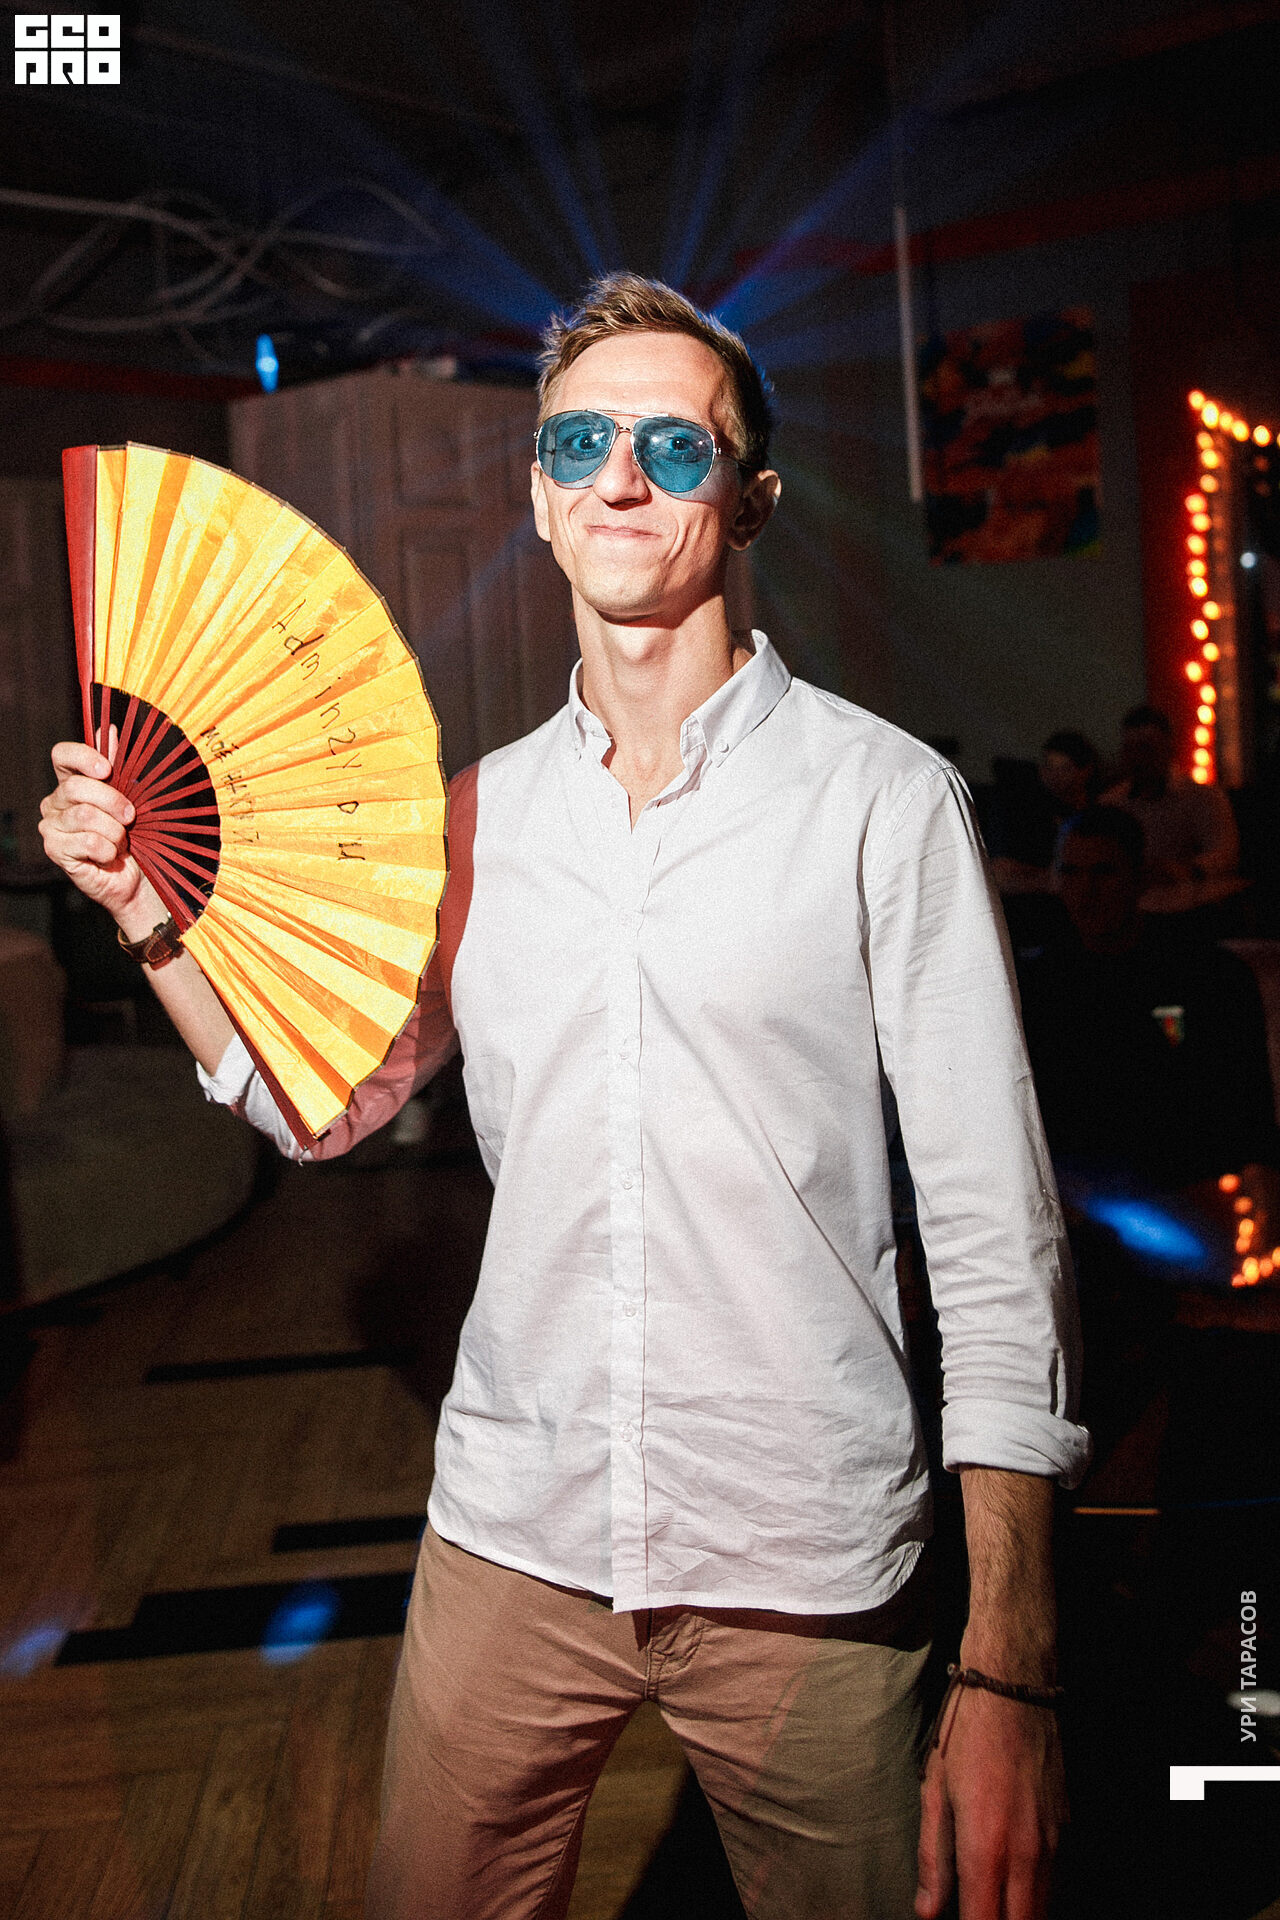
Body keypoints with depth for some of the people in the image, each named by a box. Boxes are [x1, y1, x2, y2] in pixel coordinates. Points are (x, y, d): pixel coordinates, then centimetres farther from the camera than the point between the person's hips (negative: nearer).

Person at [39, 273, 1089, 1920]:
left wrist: (1009, 1670, -13)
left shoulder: (882, 799, -8)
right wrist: (145, 902, 0)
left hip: (803, 1574, -3)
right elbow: (319, 1096, 14)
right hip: (510, 1539, 4)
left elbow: (995, 1232, -10)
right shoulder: (480, 814, 5)